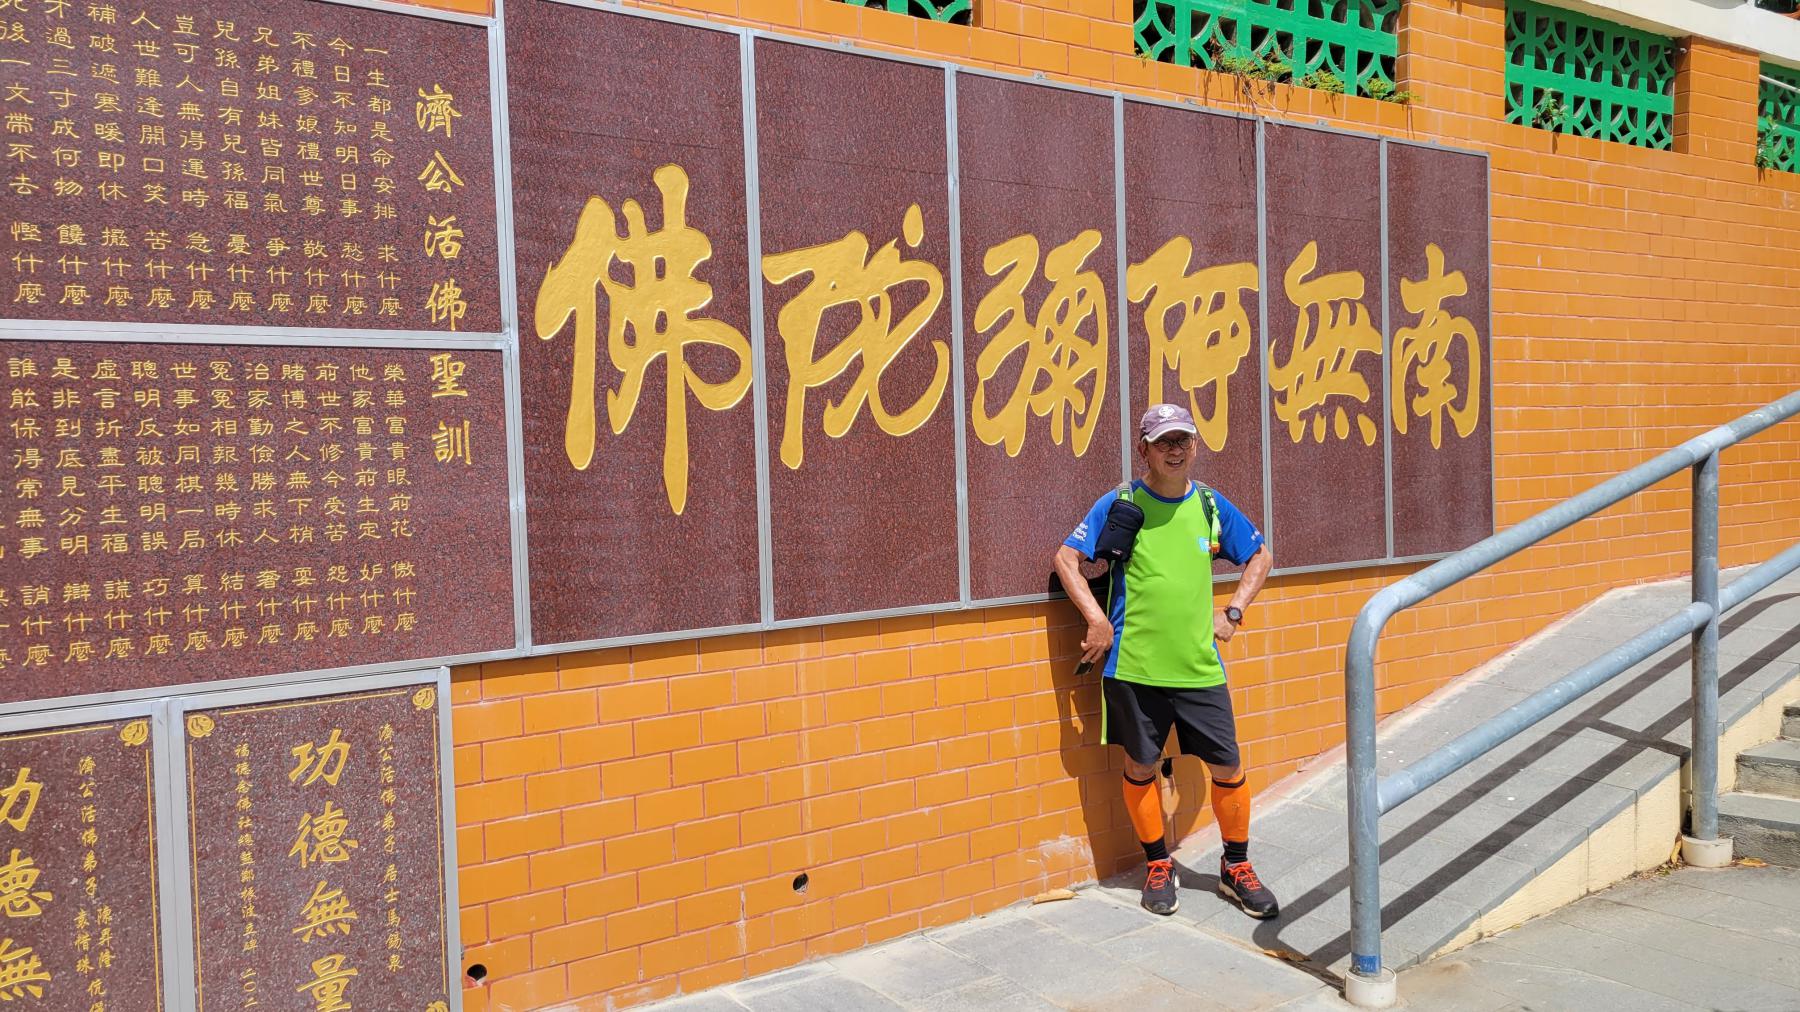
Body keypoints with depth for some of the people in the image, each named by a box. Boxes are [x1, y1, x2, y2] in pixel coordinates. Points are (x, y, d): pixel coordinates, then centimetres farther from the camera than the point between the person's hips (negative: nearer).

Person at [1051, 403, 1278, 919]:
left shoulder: (1211, 504, 6)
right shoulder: (1120, 503, -2)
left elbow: (1261, 555, 19)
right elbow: (1066, 558, -1)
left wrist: (1232, 612, 9)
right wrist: (1097, 618, -9)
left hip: (1200, 665, 2)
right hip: (1133, 665, -2)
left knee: (1227, 766, 4)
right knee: (1140, 767, 7)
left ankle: (1236, 868, 24)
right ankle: (1158, 867, 27)